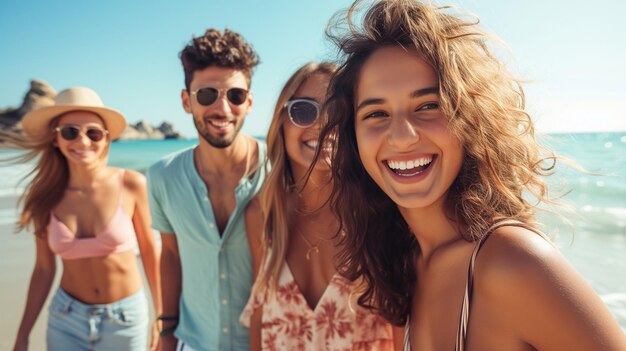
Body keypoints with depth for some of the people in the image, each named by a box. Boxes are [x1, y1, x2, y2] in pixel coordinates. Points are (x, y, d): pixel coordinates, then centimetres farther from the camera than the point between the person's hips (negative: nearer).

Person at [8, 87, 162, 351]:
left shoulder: (131, 184, -16)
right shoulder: (44, 197, -8)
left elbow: (150, 252, -6)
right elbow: (43, 270, 1)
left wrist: (161, 315, 0)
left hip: (125, 318, -2)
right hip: (65, 320, 2)